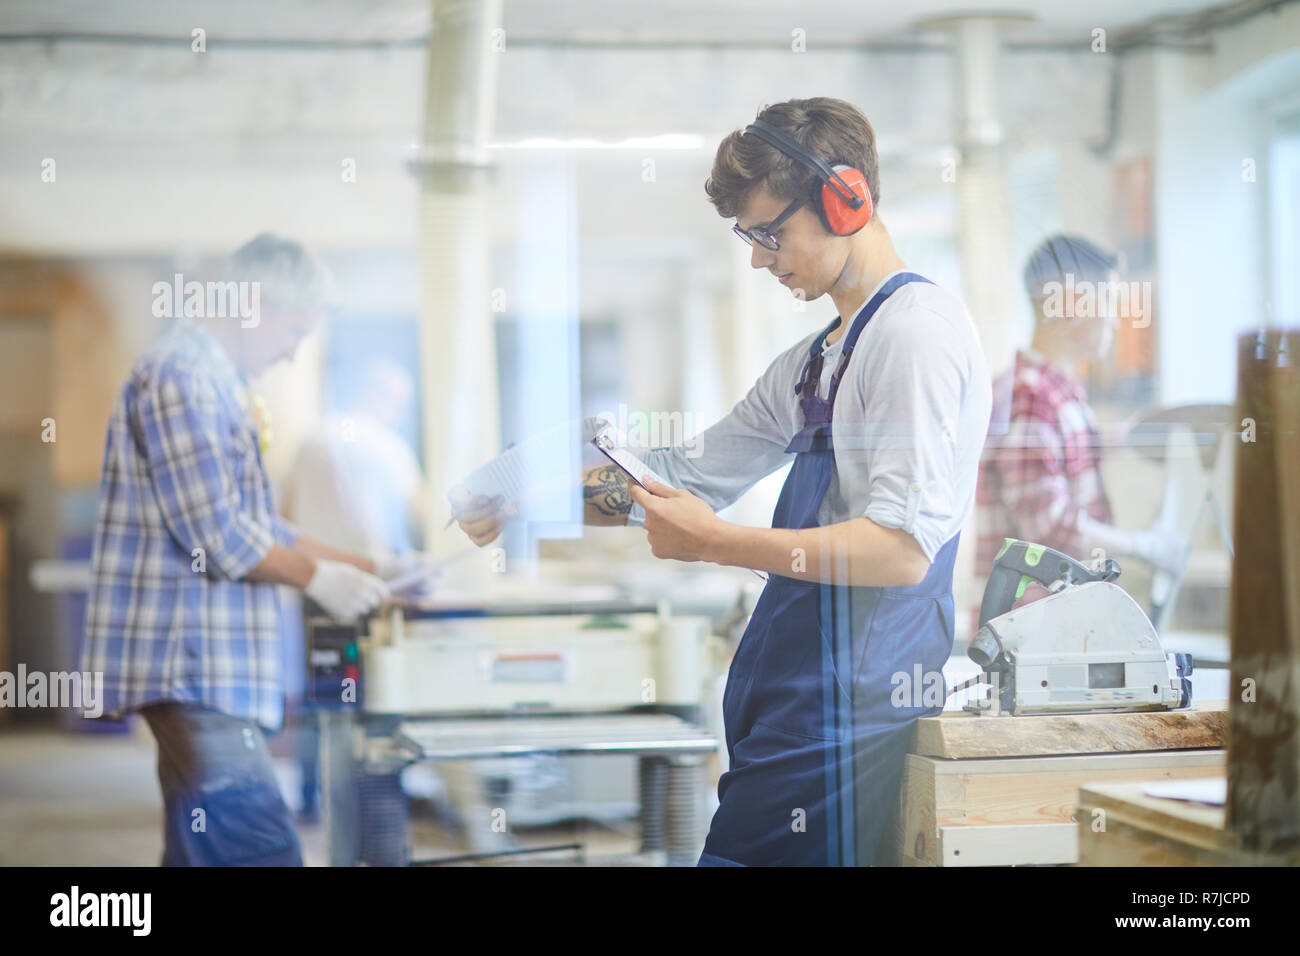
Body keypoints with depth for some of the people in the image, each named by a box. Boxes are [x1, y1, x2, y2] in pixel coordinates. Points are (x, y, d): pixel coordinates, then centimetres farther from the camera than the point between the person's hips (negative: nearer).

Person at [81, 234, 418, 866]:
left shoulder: (217, 383, 22)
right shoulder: (181, 375, -12)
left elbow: (257, 527, 26)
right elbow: (215, 533, -18)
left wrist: (360, 567, 18)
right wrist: (315, 577, -7)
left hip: (207, 668, 11)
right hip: (188, 664, -11)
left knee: (202, 854, 10)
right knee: (265, 853, -17)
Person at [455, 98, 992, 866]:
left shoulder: (920, 328, -10)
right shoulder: (813, 362, 21)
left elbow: (903, 547, -19)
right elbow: (692, 477, 27)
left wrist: (714, 543, -16)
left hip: (851, 709, -9)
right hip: (792, 704, 9)